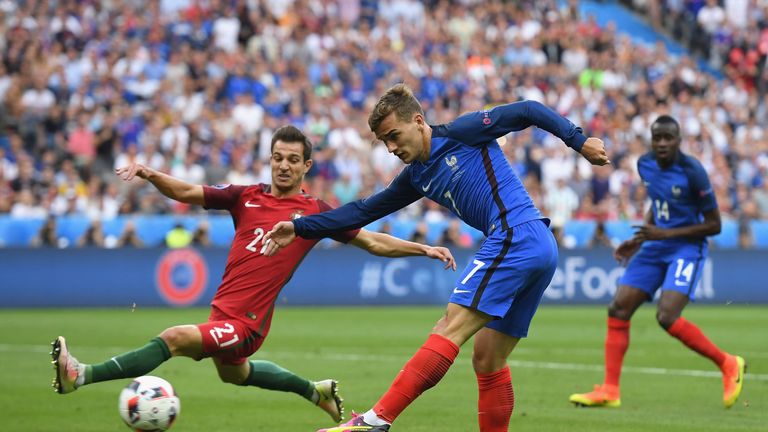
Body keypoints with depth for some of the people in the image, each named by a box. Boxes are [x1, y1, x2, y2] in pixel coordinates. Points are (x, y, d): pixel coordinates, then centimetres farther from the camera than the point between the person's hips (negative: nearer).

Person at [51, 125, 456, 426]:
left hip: (245, 324, -7)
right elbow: (185, 193, 2)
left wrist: (423, 249, -6)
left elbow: (373, 242, 4)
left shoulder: (316, 213, -3)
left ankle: (81, 376, -28)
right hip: (224, 312, 7)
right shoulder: (246, 197, 5)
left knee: (173, 338, -26)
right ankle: (317, 391, 56)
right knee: (234, 373, 35)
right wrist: (149, 174, -16)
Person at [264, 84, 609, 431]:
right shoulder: (417, 177, 21)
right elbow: (364, 211, 24)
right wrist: (298, 228, 21)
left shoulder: (462, 132, -1)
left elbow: (527, 111, -1)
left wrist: (578, 140, -8)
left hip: (515, 237, -9)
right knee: (487, 360, 9)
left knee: (450, 328, -15)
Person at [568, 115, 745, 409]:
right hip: (655, 248, 7)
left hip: (686, 249, -7)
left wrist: (665, 233, -19)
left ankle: (728, 365, -3)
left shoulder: (692, 172, -17)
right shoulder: (645, 164, 4)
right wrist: (639, 240, 9)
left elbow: (714, 225, -12)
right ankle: (609, 391, 2)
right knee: (618, 310, -3)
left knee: (667, 317, -23)